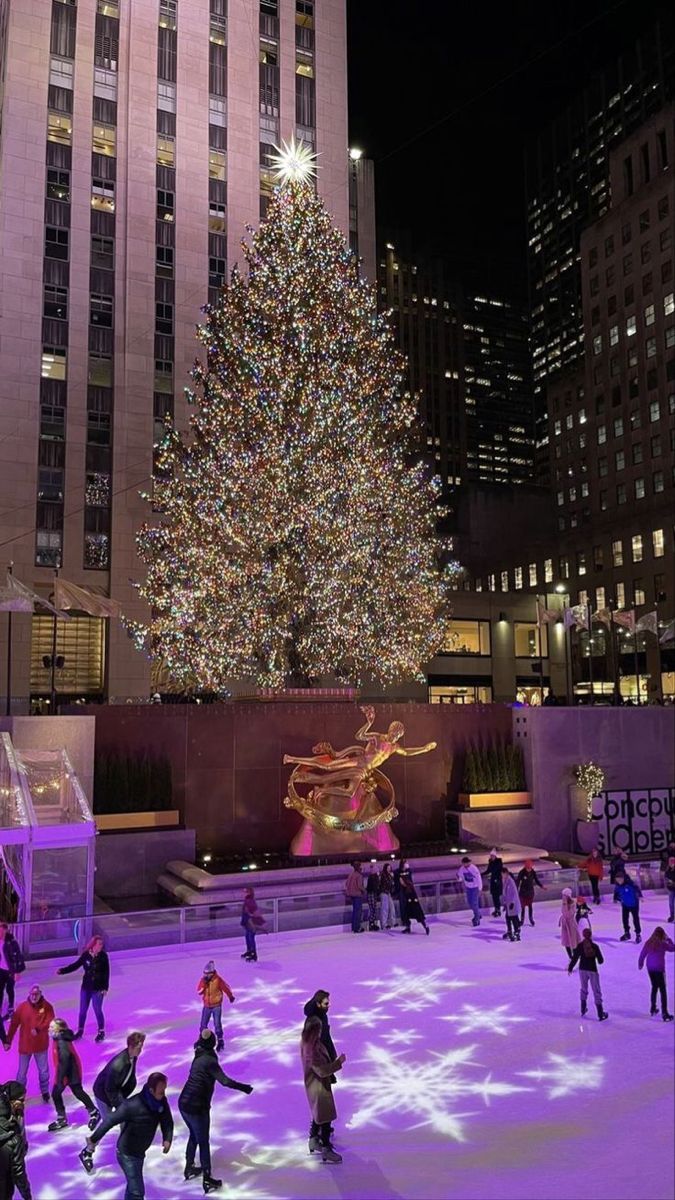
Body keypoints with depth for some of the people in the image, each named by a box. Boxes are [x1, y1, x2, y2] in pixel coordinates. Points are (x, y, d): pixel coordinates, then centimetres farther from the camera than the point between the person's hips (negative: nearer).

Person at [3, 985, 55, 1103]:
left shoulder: (46, 1006, -11)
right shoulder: (22, 1006, -11)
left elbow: (50, 1021, -18)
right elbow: (14, 1024, -7)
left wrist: (38, 1029, -34)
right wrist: (8, 1041, -6)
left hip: (41, 1045, 0)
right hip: (25, 1044, 0)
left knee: (44, 1071, 13)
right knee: (22, 1072, 10)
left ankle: (45, 1092, 33)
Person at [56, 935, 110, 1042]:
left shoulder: (103, 956, -13)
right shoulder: (86, 955, -9)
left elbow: (106, 973, -8)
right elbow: (75, 965, 1)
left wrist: (105, 987, -10)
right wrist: (62, 970, -7)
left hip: (98, 988, -2)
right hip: (86, 987, 2)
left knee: (97, 1010, 4)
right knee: (83, 1010, 12)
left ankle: (101, 1032, 23)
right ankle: (80, 1030, 32)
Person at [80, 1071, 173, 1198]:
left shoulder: (161, 1101, -14)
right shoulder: (133, 1105, -34)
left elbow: (167, 1122, -3)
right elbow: (110, 1121, -27)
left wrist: (167, 1139, -21)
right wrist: (93, 1140, -19)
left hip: (140, 1152, 7)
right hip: (127, 1153, -7)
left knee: (133, 1185, 26)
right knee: (137, 1191, -6)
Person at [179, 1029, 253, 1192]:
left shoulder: (199, 1056, 5)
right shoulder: (209, 1060, -18)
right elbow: (224, 1080, -28)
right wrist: (243, 1087, -23)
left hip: (183, 1104, 8)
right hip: (197, 1108, -8)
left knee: (194, 1135, 28)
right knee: (203, 1142, 6)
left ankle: (189, 1168, 41)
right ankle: (207, 1180, 13)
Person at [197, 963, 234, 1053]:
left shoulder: (218, 980, -18)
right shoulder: (203, 980, -6)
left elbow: (226, 987, -5)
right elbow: (199, 991, -10)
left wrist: (231, 996, 8)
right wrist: (204, 984, -26)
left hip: (216, 1005, -4)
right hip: (207, 1005, 4)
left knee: (217, 1024, -5)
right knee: (203, 1024, 11)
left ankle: (220, 1041, 7)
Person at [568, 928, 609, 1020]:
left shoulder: (580, 946, -7)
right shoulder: (595, 946, -13)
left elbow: (575, 958, -4)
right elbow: (600, 960, -8)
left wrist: (570, 968, 9)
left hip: (582, 970, 3)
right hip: (592, 970, -3)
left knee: (584, 989, 22)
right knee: (596, 991, 5)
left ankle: (583, 1009, 32)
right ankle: (600, 1014, 6)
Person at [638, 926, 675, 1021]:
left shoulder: (648, 942, 0)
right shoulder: (662, 944, -15)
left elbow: (642, 954, 7)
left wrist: (640, 964, 22)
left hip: (650, 968, 5)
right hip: (659, 969, -5)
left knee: (654, 987, 22)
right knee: (662, 990, 1)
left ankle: (653, 1009, 29)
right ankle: (664, 1013, -2)